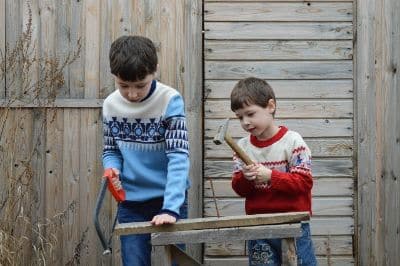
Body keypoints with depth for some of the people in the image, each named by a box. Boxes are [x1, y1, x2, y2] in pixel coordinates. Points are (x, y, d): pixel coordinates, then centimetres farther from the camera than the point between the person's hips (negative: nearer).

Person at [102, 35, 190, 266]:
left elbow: (178, 157, -22)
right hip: (130, 204, 3)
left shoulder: (170, 101, -17)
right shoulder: (111, 105, -3)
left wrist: (171, 208, -33)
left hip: (169, 200, -3)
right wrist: (112, 169, -15)